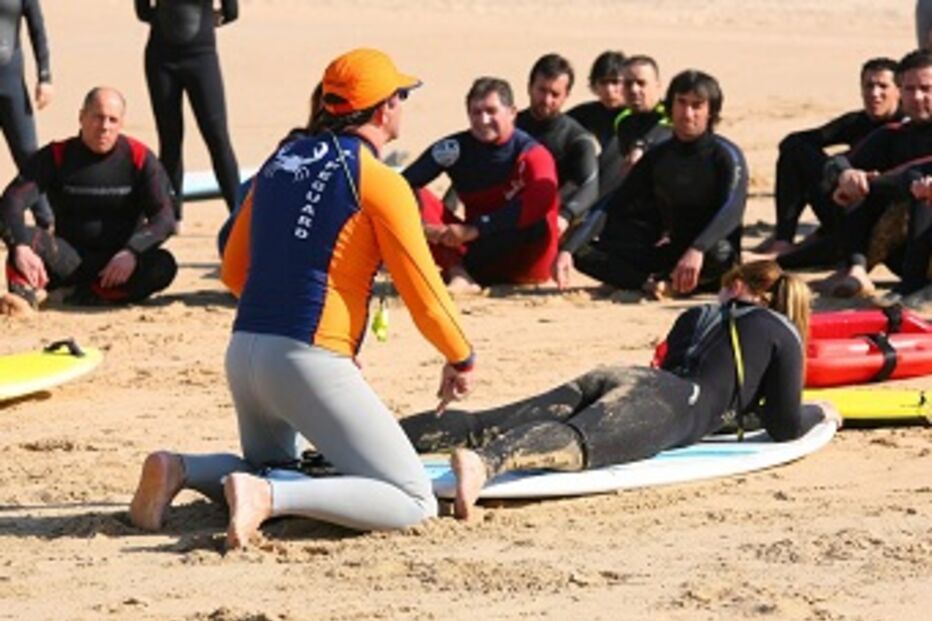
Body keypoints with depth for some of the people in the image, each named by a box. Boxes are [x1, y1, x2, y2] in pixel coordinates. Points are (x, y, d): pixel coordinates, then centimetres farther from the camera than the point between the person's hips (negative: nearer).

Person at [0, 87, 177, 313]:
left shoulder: (139, 158, -4)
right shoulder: (56, 157, -4)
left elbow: (164, 217, -10)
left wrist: (131, 252, -30)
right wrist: (21, 248, -37)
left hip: (119, 262, 0)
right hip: (70, 259, 0)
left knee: (163, 265, -32)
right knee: (29, 237, -30)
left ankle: (90, 295, -34)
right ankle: (24, 293, -54)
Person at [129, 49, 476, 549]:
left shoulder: (281, 161, 14)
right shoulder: (379, 182, -6)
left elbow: (234, 272, 22)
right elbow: (423, 293, -4)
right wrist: (461, 359, 14)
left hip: (243, 352, 8)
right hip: (309, 360, -8)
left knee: (269, 468, 33)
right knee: (414, 502, -7)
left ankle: (180, 469, 3)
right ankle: (269, 497, -24)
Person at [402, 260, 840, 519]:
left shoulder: (696, 317, 38)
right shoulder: (783, 334, 22)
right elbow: (785, 427, 18)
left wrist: (738, 404, 63)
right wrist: (818, 412, 40)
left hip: (612, 377, 6)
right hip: (663, 405, -6)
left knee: (486, 426, -10)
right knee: (577, 441, -36)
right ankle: (483, 462, -67)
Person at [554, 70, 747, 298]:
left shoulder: (725, 156, -9)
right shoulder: (657, 157, 6)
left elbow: (732, 208, -28)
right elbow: (610, 207, 0)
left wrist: (697, 251, -47)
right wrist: (567, 250, -15)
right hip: (672, 253, 5)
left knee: (719, 253, -42)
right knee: (583, 252, -13)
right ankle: (651, 283, -32)